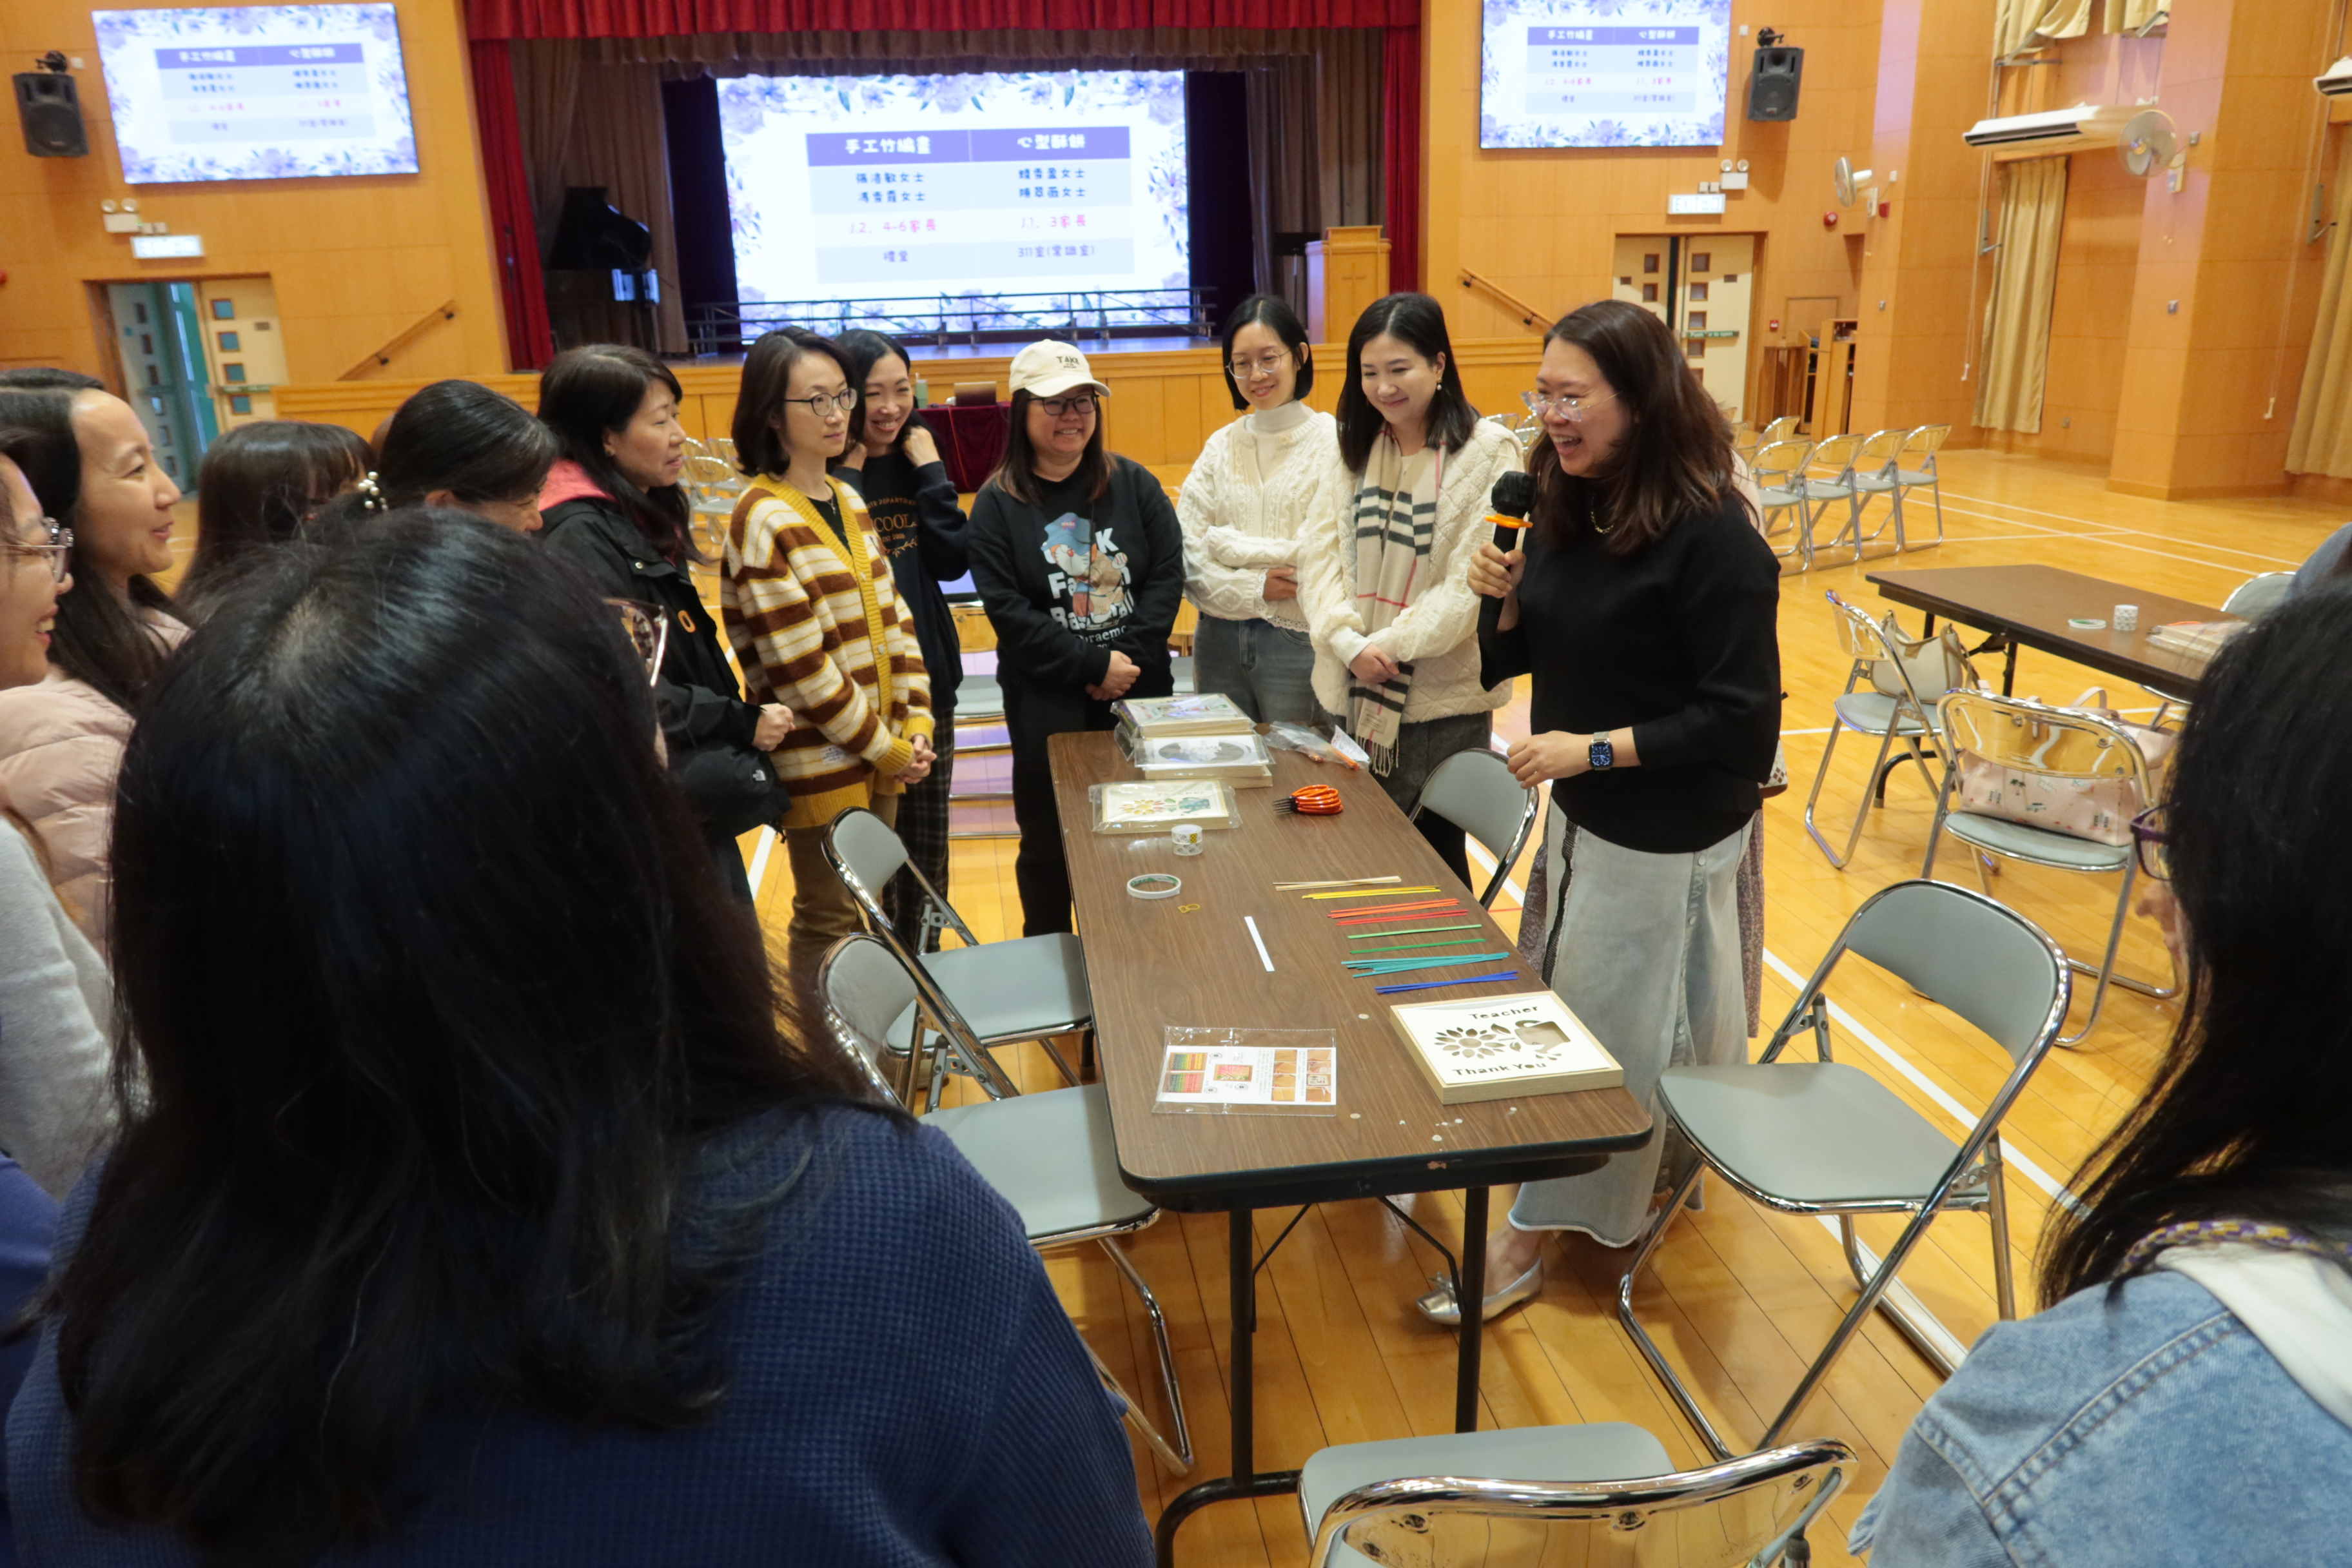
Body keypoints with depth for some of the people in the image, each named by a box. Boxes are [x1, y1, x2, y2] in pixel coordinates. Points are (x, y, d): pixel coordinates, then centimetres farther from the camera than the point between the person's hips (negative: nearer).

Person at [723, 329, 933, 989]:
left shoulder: (848, 502, 10)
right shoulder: (763, 522, -16)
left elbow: (892, 618, 11)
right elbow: (798, 668, -19)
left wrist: (914, 726, 0)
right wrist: (884, 748, -13)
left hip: (883, 755, 8)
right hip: (822, 766, -7)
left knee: (869, 909, 18)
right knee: (828, 921, 5)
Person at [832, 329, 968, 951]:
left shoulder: (913, 456, 5)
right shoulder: (826, 474, -10)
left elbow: (953, 561, -4)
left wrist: (931, 472, -10)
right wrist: (848, 477, -22)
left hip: (929, 677, 5)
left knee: (928, 843, 15)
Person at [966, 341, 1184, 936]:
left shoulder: (1133, 484, 4)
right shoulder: (998, 503, -3)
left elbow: (1169, 572, -2)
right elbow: (1007, 609, -11)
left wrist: (1130, 659, -14)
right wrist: (1094, 665, -16)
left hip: (1139, 689, 2)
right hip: (1046, 701, -2)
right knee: (1048, 840, 9)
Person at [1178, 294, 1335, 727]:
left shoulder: (1334, 442, -5)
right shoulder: (1221, 447, 9)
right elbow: (1187, 555, 1)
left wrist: (1229, 543, -6)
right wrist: (1254, 590, -13)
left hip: (1299, 641, -4)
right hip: (1219, 641, 4)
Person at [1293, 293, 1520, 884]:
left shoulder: (1488, 451, -7)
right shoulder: (1352, 449, 9)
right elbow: (1318, 553, 2)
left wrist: (1391, 646, -15)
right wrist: (1350, 642, -12)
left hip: (1442, 700, -4)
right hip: (1353, 692, 4)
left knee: (1434, 852, 8)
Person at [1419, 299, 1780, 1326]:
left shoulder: (1709, 536, -22)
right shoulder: (1564, 508, 0)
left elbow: (1741, 715, -21)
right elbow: (1520, 654, 8)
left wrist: (1594, 749, -24)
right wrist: (1502, 596, -12)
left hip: (1666, 833, -7)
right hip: (1591, 813, 7)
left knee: (1600, 1032, 5)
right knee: (1673, 1018, 23)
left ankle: (1528, 1238, 18)